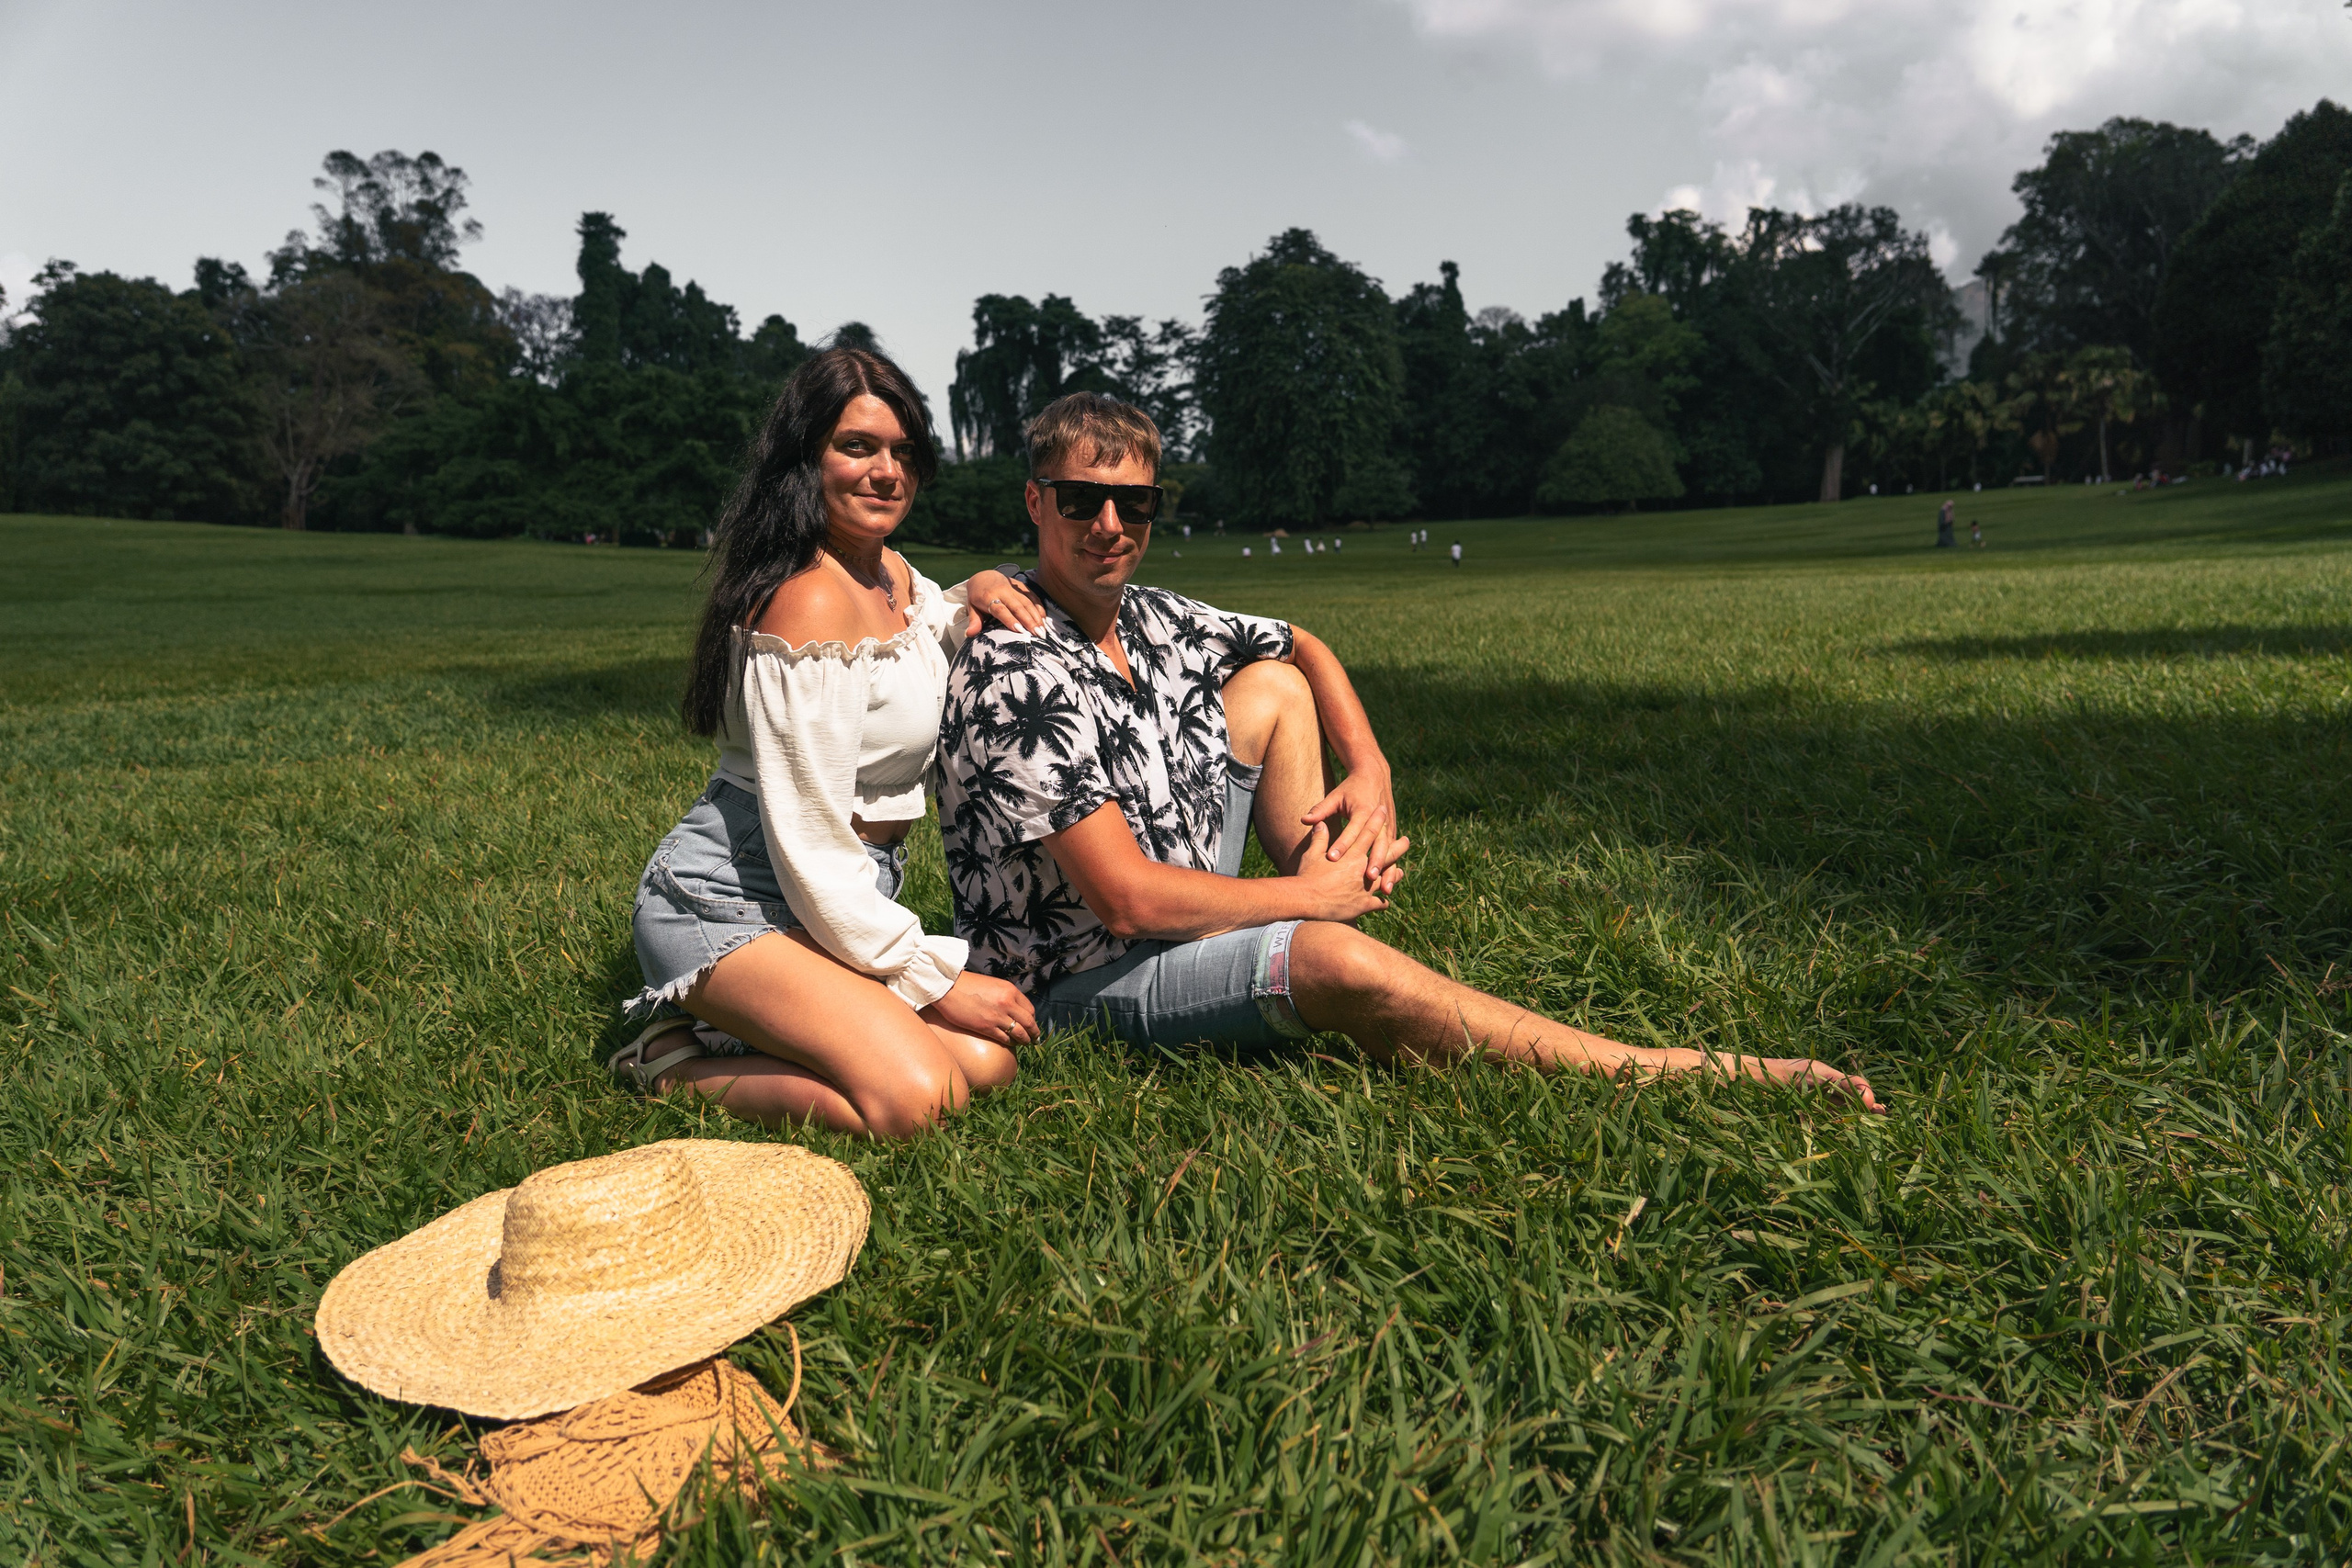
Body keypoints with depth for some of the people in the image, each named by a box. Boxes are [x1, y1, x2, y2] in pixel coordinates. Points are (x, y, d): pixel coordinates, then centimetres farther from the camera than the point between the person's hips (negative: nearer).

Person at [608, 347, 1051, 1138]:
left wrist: (978, 591, 8)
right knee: (914, 1100, -27)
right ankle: (681, 1067, -4)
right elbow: (810, 846, -23)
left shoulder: (894, 574, 8)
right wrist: (937, 980, -16)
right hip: (732, 902, -9)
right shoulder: (814, 601, -21)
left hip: (846, 893, 9)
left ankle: (733, 1024, 7)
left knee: (989, 1058, -8)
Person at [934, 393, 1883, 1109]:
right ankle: (1683, 1075, -24)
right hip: (1075, 982, -9)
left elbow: (1301, 647, 18)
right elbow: (1128, 899, -27)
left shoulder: (1145, 618, 1)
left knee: (1271, 686, 7)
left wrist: (1371, 772, 1)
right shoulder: (1015, 673, -23)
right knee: (1337, 963, -32)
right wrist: (1313, 897, -16)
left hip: (1174, 923, 9)